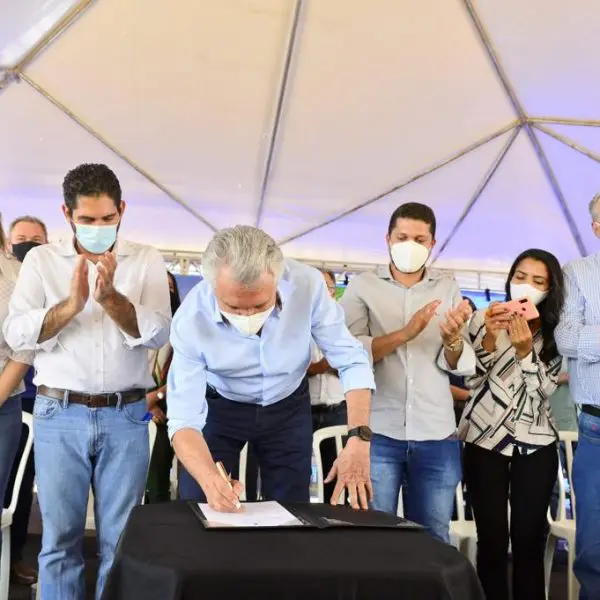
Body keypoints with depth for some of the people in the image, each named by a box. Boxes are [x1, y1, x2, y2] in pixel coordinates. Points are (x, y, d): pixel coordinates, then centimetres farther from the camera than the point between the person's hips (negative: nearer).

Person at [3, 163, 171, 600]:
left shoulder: (146, 260, 5)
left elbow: (159, 333, -5)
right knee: (59, 539, 5)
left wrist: (111, 297, -19)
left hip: (125, 416, 0)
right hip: (59, 416, 0)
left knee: (121, 540, 6)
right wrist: (71, 304, -18)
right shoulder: (41, 259, 5)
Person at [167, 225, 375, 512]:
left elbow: (352, 360, -21)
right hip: (219, 407, -1)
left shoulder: (307, 284, -29)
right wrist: (209, 479, -49)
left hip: (288, 407, 1)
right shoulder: (191, 320, -30)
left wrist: (358, 438, -34)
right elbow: (184, 418, -30)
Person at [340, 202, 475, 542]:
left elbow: (463, 366, 3)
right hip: (378, 434, -2)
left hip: (437, 437, 2)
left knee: (433, 540, 9)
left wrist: (453, 339, -19)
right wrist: (405, 333, -22)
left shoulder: (448, 289, 9)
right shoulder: (362, 287, 3)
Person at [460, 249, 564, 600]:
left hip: (536, 443, 1)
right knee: (491, 539, -2)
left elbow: (546, 388, -7)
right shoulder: (484, 319, 1)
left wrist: (525, 351, -22)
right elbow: (471, 379, -6)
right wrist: (490, 338, -20)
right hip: (485, 438, -1)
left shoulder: (556, 331, 3)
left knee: (530, 539, 0)